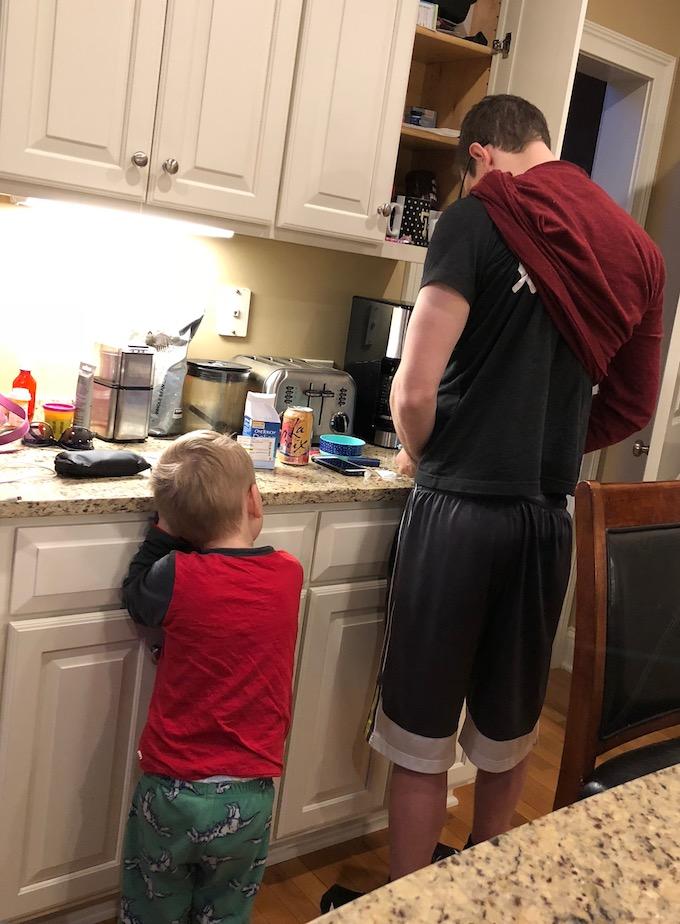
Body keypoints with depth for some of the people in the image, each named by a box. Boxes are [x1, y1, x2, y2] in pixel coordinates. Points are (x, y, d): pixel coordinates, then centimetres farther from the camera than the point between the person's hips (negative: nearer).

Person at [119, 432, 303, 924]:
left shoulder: (177, 576, -17)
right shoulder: (290, 574, -9)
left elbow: (136, 596, 4)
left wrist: (167, 533, 4)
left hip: (173, 790, -2)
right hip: (249, 798, 2)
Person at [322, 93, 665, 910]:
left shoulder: (480, 219, -9)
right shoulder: (635, 248, 8)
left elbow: (414, 390, -16)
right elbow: (631, 408, 15)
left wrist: (422, 455, 4)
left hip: (462, 507, -6)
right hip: (547, 517, 6)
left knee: (423, 735, 8)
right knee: (511, 724, 21)